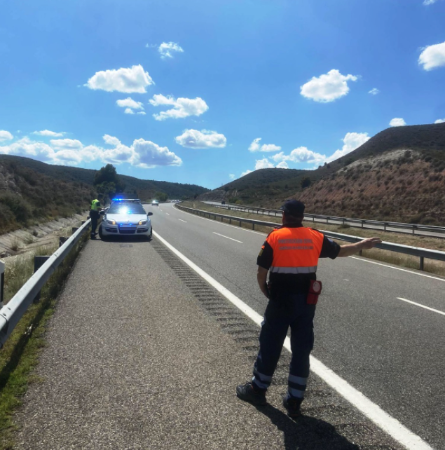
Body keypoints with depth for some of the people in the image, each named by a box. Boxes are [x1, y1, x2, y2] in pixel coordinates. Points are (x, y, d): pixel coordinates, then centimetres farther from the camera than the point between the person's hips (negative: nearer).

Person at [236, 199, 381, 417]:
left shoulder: (274, 238, -10)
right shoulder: (315, 237, -1)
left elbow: (261, 273, -8)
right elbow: (341, 251, 12)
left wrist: (265, 291, 10)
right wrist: (363, 244, 28)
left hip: (280, 302, -3)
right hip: (306, 303, 3)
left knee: (270, 346, 12)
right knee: (301, 350, 12)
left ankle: (257, 390, 29)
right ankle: (294, 401, 21)